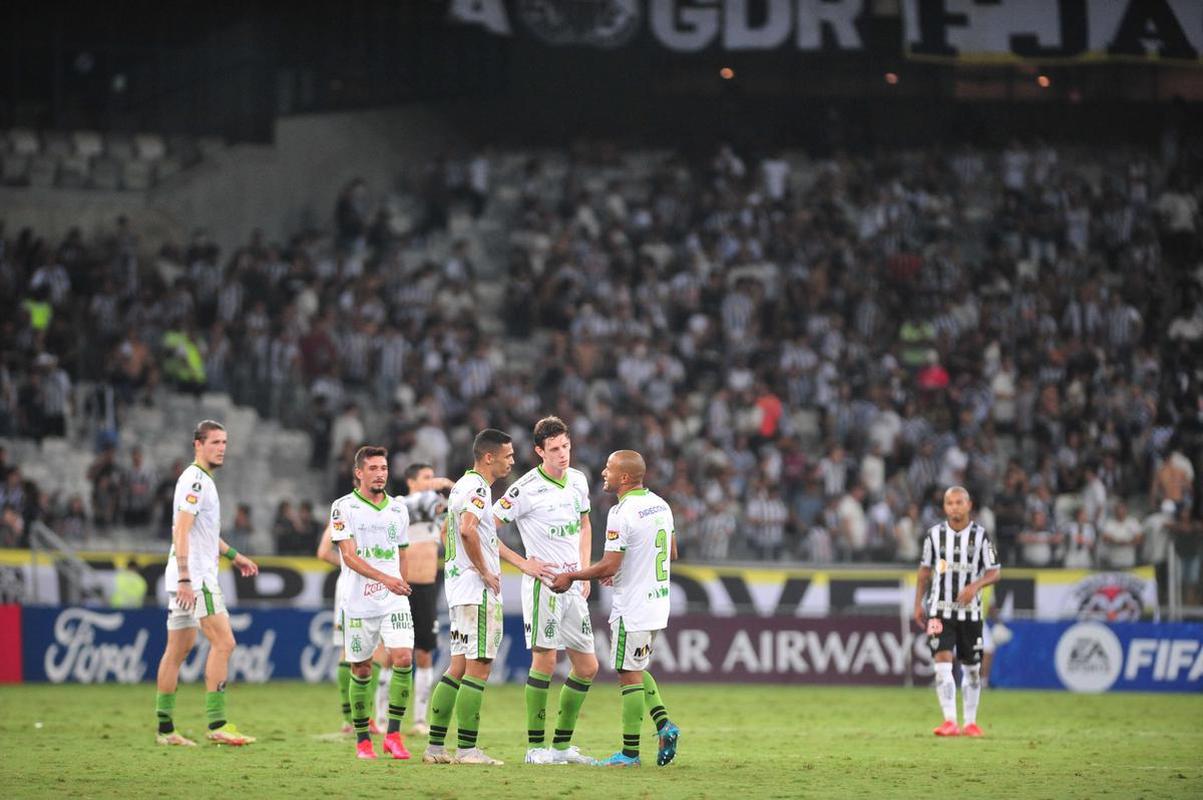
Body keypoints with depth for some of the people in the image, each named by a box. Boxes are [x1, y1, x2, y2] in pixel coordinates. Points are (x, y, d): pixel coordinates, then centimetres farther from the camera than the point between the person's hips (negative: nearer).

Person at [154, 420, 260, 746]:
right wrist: (185, 579, -28)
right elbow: (181, 530, -21)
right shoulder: (195, 480, -12)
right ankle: (217, 724, -16)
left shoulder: (203, 480, 20)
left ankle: (165, 728, 12)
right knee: (223, 642, -13)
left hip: (189, 578, 10)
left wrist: (233, 555, 40)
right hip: (195, 577, -10)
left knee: (178, 649, 10)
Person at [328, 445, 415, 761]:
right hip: (358, 602, -3)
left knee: (403, 658, -15)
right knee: (360, 670, 4)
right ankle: (362, 739, 17)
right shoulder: (344, 507, -4)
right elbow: (349, 556, -13)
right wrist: (384, 578, -24)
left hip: (394, 601, 3)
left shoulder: (398, 508, 11)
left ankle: (393, 734, -7)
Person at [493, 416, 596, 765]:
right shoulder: (528, 488, -13)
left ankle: (562, 745, 16)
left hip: (572, 585, 7)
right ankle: (536, 746, -2)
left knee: (587, 667, 7)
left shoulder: (578, 481, 8)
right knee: (545, 659, -10)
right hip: (543, 583, -7)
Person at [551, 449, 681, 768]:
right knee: (636, 670, 22)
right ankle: (663, 724, 10)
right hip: (658, 602, 9)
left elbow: (609, 566, -21)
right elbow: (672, 553, 18)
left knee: (629, 675, -2)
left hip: (632, 608, -9)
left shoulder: (622, 514, -20)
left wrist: (570, 576, -8)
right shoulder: (660, 505, 8)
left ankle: (629, 753, 2)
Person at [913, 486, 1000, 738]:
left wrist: (975, 585, -20)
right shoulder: (935, 534, 2)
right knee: (943, 662, -15)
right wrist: (918, 604, 6)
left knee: (972, 668, 7)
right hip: (940, 610, 0)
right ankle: (950, 721, -20)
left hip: (970, 610, 0)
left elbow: (994, 572, -1)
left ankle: (970, 722, 20)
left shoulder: (981, 535, -2)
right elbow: (924, 570, 11)